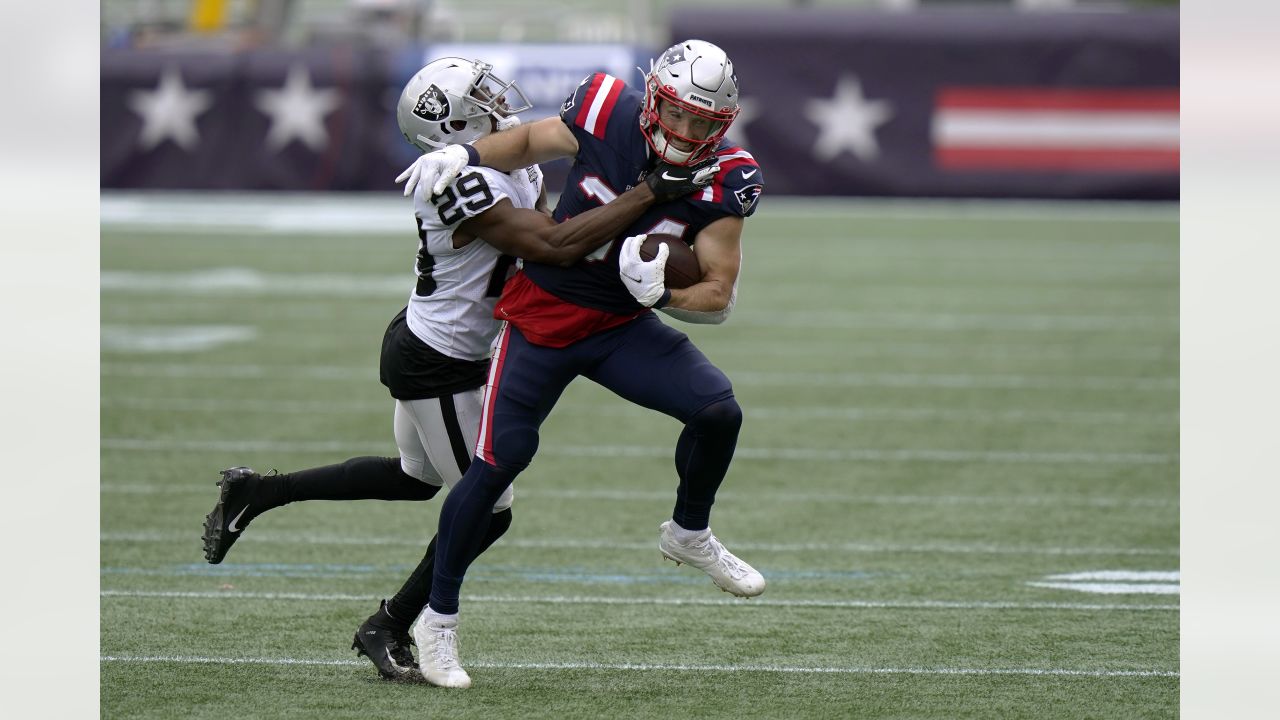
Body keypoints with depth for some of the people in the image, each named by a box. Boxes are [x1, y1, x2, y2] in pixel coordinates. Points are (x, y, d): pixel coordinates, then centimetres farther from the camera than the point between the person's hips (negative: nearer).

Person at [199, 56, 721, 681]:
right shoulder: (467, 188, -30)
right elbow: (556, 246, -36)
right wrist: (652, 192, -37)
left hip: (417, 343, 10)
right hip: (438, 369, -10)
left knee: (416, 478, 29)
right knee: (487, 511, 3)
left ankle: (256, 492, 33)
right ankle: (387, 630, 18)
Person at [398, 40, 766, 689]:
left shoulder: (724, 180, -15)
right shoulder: (604, 112, -16)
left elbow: (719, 295, -11)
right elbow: (531, 143, 6)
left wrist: (662, 293, -30)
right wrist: (465, 155, -11)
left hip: (624, 326, 1)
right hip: (542, 314, -1)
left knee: (718, 411, -18)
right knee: (500, 460, -7)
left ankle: (689, 536, 12)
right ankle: (438, 619, 9)